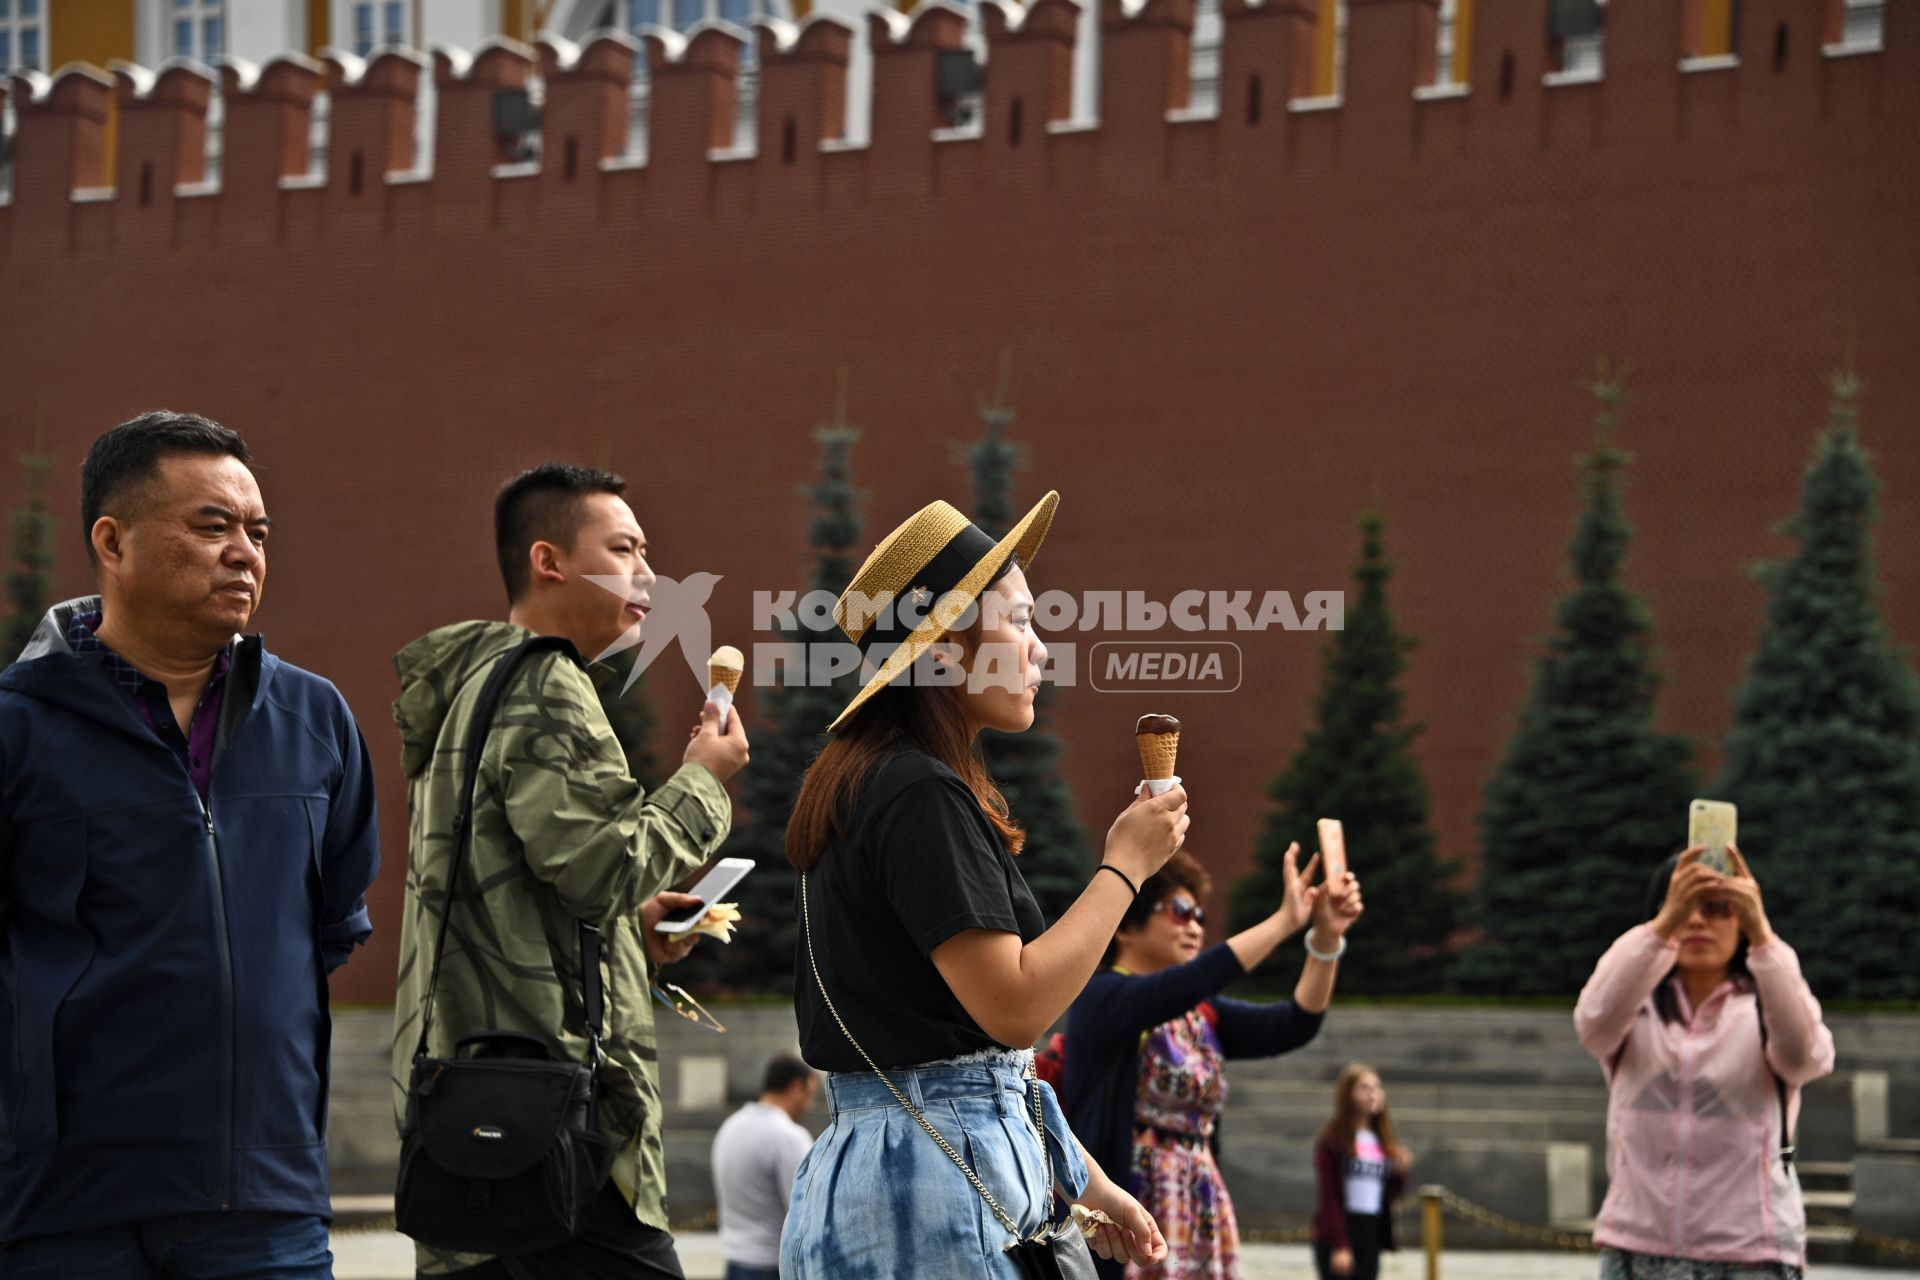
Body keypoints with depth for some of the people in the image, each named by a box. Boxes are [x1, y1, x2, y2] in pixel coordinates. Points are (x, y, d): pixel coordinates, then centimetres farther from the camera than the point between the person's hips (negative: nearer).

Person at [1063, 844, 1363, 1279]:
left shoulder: (1200, 1014, 16)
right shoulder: (1099, 999, -5)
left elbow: (1292, 1025, 4)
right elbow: (1184, 984, -23)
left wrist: (1326, 937, -10)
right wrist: (1284, 920, -21)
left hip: (1203, 1220, 7)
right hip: (1126, 1217, -7)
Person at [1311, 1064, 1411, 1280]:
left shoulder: (1383, 1140, 12)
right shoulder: (1334, 1139, -6)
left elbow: (1389, 1195, 16)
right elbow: (1328, 1197, -10)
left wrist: (1400, 1172, -5)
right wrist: (1339, 1245, -16)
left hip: (1371, 1237, 6)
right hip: (1337, 1232, -6)